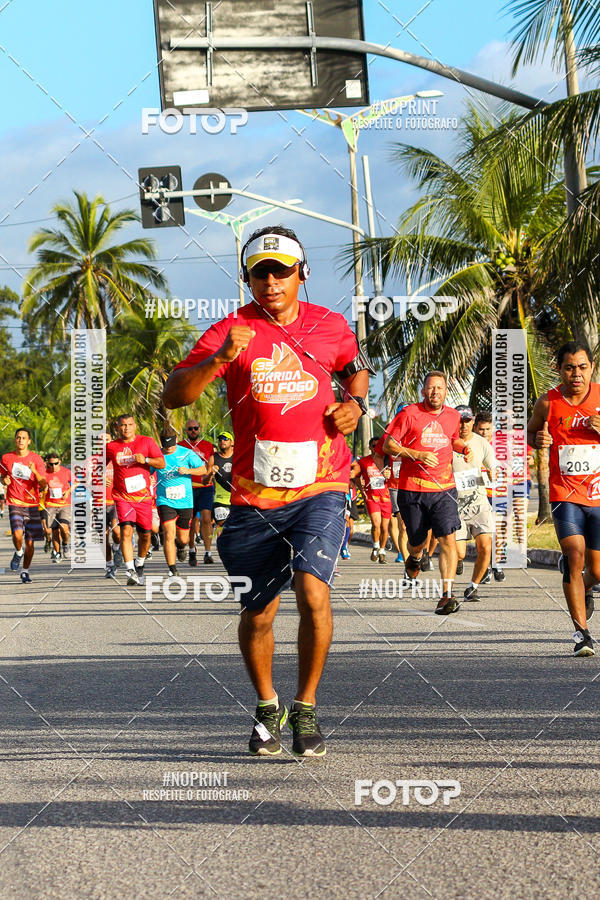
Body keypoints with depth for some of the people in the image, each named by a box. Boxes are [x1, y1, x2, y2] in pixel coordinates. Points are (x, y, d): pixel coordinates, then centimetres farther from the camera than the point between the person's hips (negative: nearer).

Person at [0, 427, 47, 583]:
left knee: (30, 542, 3)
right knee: (17, 534, -24)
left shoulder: (36, 459, -1)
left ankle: (25, 571, 22)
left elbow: (43, 485, -3)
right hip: (14, 503, 0)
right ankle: (18, 553, 8)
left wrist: (34, 472, -21)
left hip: (32, 504, 0)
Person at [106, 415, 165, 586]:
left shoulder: (146, 442, 3)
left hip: (143, 496, 1)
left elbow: (162, 463, 0)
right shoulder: (111, 447, 4)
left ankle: (139, 566, 33)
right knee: (126, 530, -19)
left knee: (145, 534, 7)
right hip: (122, 496, -1)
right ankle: (130, 571, -24)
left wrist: (145, 460, -17)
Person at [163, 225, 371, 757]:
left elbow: (356, 369, 27)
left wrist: (355, 403, 6)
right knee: (258, 613, 10)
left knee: (313, 591, -21)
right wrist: (219, 359, -28)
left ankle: (306, 708, -4)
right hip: (254, 494, 0)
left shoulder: (330, 327, 4)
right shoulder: (230, 333, -3)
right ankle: (266, 708, 35)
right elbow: (173, 397, -13)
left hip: (320, 487, 0)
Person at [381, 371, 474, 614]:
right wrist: (417, 454, -18)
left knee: (448, 540, -14)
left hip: (444, 488, 2)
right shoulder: (409, 413, -4)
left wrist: (464, 448, 8)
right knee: (417, 541, 11)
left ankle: (447, 596, -15)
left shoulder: (453, 416, 10)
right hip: (412, 489, -2)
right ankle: (415, 557, 50)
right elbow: (388, 445, -6)